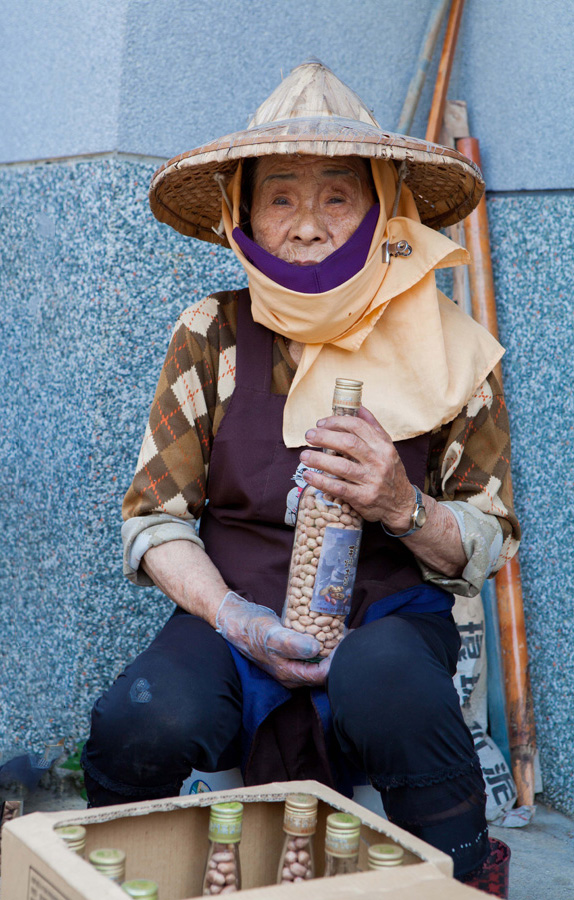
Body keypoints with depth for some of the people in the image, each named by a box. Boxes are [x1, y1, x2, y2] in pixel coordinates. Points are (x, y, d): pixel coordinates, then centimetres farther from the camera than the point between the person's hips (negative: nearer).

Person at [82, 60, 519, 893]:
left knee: (386, 682, -37)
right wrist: (234, 619, -17)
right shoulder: (212, 337, 0)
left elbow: (487, 548, 4)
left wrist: (404, 506, -19)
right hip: (234, 615, 1)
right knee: (139, 724, -30)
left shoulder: (447, 351, -1)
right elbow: (153, 519, 2)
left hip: (388, 616, -1)